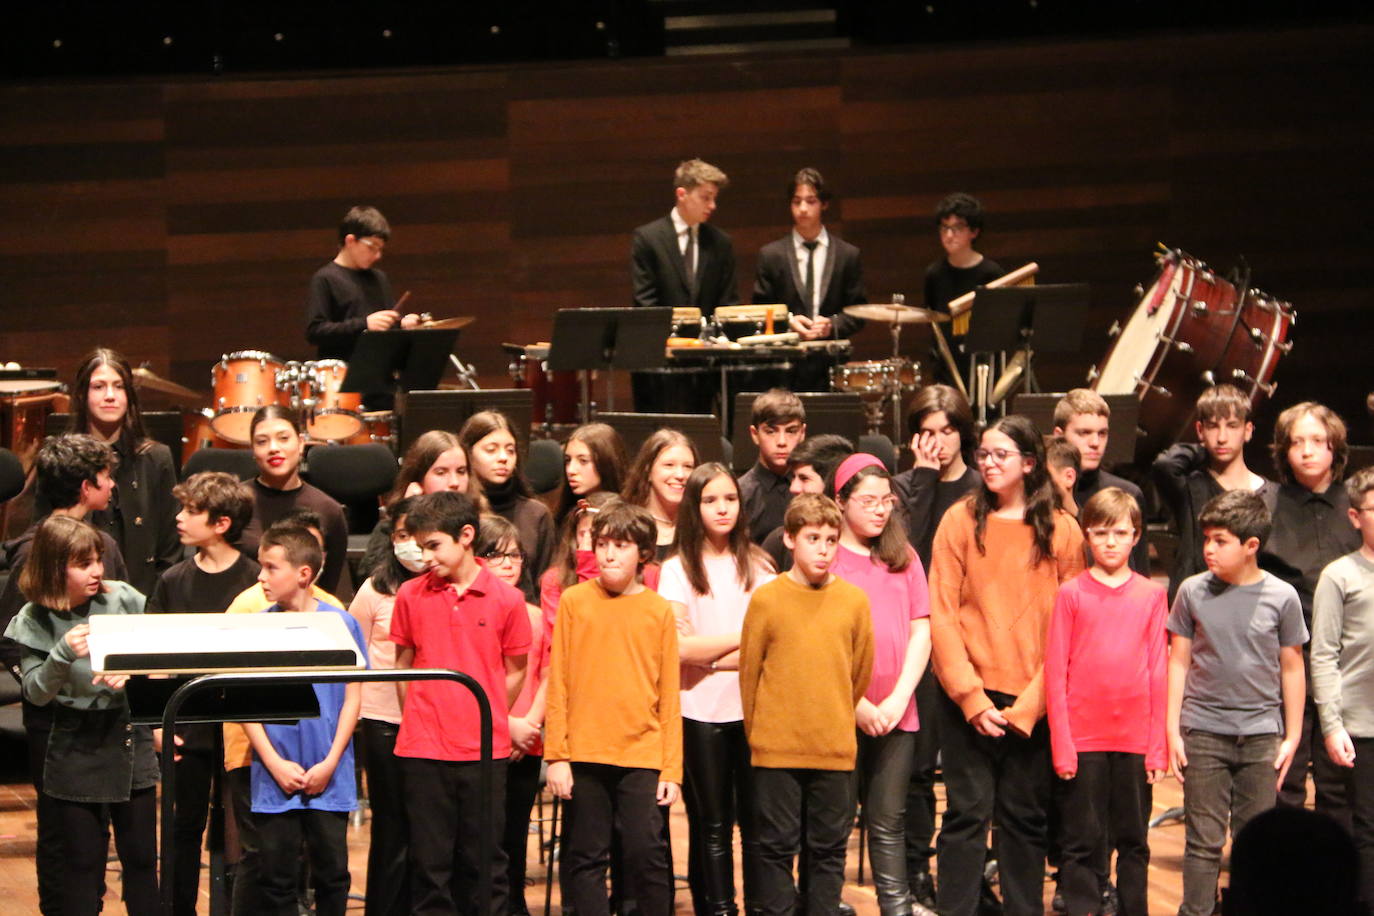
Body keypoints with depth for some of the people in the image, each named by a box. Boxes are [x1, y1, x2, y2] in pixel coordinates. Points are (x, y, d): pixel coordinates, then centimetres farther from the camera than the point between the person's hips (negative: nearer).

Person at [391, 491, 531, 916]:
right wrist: (417, 722, 8)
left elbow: (514, 672, 8)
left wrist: (489, 719, 6)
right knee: (430, 861, 4)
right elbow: (403, 666, 12)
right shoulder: (411, 595, 2)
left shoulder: (506, 599, -1)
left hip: (485, 750, -1)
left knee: (485, 861, 5)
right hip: (423, 750, 1)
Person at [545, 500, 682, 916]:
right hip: (584, 753, 1)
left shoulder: (659, 611, 4)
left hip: (643, 755, -1)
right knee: (585, 858, 5)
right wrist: (556, 755, -2)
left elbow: (669, 695, 5)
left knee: (647, 854, -5)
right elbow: (558, 683, 4)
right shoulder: (574, 602, 4)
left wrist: (671, 768, 0)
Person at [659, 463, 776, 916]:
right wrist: (741, 639, -3)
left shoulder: (757, 565, 8)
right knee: (712, 823, 5)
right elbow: (680, 646, -9)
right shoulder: (678, 569, 1)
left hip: (753, 708, 1)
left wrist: (714, 657, -11)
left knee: (757, 819, -1)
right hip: (701, 713, -1)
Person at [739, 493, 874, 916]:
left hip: (835, 750, 2)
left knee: (829, 847, 7)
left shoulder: (854, 601, 1)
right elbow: (749, 674, 5)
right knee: (777, 846, 3)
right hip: (776, 750, -1)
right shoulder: (765, 600, -3)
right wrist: (758, 732, 10)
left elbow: (860, 674, 10)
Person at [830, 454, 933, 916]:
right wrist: (856, 704, -10)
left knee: (889, 820, 4)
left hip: (896, 713, 3)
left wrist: (898, 698, -5)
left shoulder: (903, 557, 11)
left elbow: (920, 632, 7)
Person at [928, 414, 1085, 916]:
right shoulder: (962, 520, 1)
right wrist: (971, 697, -9)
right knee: (967, 813, -3)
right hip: (969, 695, -1)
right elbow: (942, 613, -2)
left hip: (1032, 701, 1)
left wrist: (1028, 704, -8)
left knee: (1025, 817, 6)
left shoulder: (1062, 531, 3)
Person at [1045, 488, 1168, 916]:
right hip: (1083, 738, -1)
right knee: (1083, 841, 1)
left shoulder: (1151, 595, 5)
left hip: (1135, 740, 1)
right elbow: (1055, 672, 0)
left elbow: (1158, 673, 6)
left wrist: (1157, 745, 2)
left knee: (1134, 841, 7)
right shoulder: (1072, 593, 1)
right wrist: (1061, 744, -5)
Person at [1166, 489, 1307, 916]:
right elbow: (1179, 662, 6)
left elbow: (1292, 668, 6)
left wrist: (1292, 736, 5)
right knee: (1203, 841, 1)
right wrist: (1173, 731, 2)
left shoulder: (1282, 597, -2)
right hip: (1203, 732, 0)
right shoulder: (1193, 592, 1)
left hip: (1260, 735, 0)